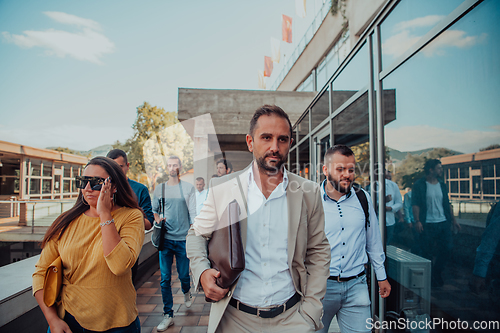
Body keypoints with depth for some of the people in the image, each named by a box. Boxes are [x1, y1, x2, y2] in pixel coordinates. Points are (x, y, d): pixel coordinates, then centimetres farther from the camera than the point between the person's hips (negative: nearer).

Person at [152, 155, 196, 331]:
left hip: (183, 239, -1)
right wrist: (157, 219, -5)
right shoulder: (159, 188, 7)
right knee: (165, 278, 3)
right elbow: (154, 209, 16)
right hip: (165, 239, 2)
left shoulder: (188, 188, 0)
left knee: (183, 274, 10)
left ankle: (187, 293, 44)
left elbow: (193, 213, -3)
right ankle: (168, 315, 17)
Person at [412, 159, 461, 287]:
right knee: (427, 252, 1)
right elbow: (415, 204, -10)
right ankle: (429, 278, 20)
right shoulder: (419, 185, -6)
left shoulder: (442, 184, 12)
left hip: (444, 223, 5)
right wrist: (417, 221, -19)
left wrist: (453, 220, 14)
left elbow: (447, 204, 17)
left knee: (446, 248, 5)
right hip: (427, 224, -5)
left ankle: (437, 273, 27)